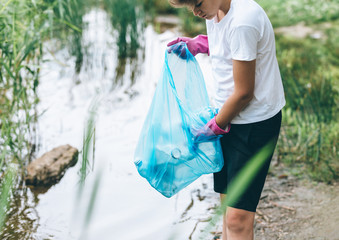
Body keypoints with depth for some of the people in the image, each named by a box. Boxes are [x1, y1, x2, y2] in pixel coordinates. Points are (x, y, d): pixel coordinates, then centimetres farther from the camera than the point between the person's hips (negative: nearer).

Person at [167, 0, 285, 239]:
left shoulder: (243, 22, -26)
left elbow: (243, 93, -20)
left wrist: (215, 126, -5)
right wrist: (198, 44, 8)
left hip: (255, 122, -9)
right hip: (228, 118, 9)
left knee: (238, 218, -8)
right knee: (228, 203, 16)